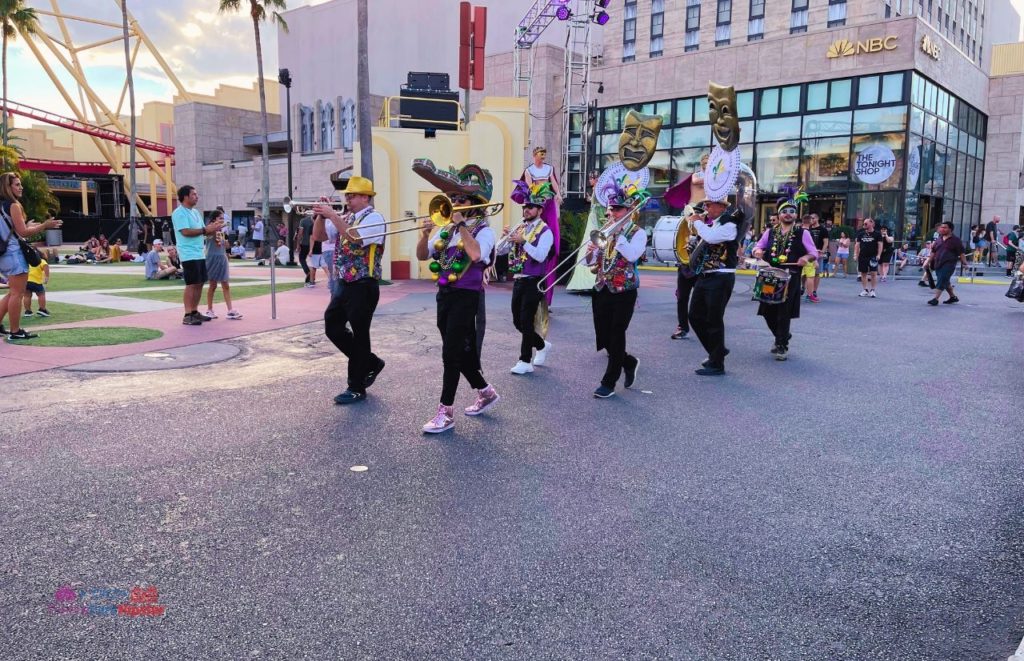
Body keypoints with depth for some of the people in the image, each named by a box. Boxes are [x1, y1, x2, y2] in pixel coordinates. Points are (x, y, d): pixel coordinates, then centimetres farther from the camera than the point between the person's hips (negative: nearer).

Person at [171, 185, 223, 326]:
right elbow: (185, 232, -22)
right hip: (189, 255, -9)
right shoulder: (179, 213, -11)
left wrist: (214, 228, -1)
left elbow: (204, 231, 18)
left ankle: (194, 312, 19)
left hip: (200, 254, 9)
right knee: (191, 284, -9)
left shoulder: (195, 212, 17)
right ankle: (187, 316, -5)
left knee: (199, 283, 10)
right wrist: (205, 230, -20)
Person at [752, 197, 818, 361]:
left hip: (790, 279, -4)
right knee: (768, 312, 6)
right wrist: (757, 251, -6)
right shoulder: (770, 233, 11)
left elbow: (814, 253, 2)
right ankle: (782, 336, 32)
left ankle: (782, 346, 8)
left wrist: (806, 257, -21)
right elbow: (757, 247, 18)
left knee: (784, 313, -6)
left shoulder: (803, 233, 2)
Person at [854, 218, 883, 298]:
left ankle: (872, 290, 1)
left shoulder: (877, 234, 1)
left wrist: (878, 255, -13)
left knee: (873, 273, -6)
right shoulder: (861, 234, 11)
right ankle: (865, 290, 16)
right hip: (862, 257, 4)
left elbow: (880, 244, -3)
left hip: (873, 257, -4)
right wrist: (855, 255, 3)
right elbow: (857, 245, 12)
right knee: (863, 273, 6)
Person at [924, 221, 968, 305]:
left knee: (941, 281, -16)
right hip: (938, 264, 7)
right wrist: (928, 262, 17)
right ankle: (953, 297, 32)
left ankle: (935, 299, -19)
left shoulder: (955, 240, -3)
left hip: (949, 264, -7)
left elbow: (961, 252, -5)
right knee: (945, 281, 17)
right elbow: (933, 252, 19)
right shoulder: (939, 239, 14)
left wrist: (964, 262, -12)